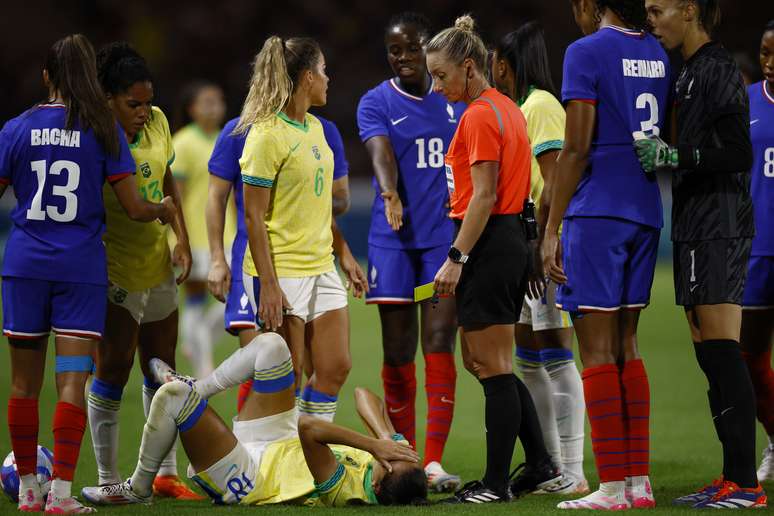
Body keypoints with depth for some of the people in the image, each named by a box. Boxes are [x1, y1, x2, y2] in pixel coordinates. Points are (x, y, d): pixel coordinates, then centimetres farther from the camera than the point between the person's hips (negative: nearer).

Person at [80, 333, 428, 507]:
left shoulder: (344, 489, -41)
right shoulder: (397, 454, -18)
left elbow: (309, 429, -52)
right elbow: (363, 396, -7)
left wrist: (374, 446, -50)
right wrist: (386, 440, -22)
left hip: (243, 477, -8)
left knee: (172, 395, -19)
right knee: (269, 344, 1)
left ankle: (138, 489, 9)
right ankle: (193, 394, 24)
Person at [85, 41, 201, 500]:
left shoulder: (156, 122, 1)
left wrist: (182, 239, 11)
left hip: (158, 264, 7)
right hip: (115, 270, -7)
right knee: (113, 371, -4)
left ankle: (166, 473, 22)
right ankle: (109, 482, 3)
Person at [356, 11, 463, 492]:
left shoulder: (455, 98, 8)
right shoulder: (376, 102, 0)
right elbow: (381, 151, -19)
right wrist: (390, 195, -38)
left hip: (447, 234, 1)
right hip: (394, 240, -1)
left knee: (440, 343, -9)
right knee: (398, 351, 3)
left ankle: (434, 461, -13)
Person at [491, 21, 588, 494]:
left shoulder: (541, 105, -11)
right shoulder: (522, 108, 18)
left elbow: (553, 182, -19)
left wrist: (540, 246, -22)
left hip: (549, 245, -10)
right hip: (526, 248, 10)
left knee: (555, 356, -9)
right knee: (530, 360, 12)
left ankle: (574, 472, -9)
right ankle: (553, 467, 17)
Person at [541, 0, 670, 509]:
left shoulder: (587, 53, -9)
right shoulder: (661, 54, 11)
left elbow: (576, 150, -13)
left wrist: (551, 229, -10)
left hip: (597, 212, -7)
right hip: (647, 210, 7)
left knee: (597, 350, -3)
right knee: (626, 347, 13)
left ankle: (613, 487, -5)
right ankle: (640, 481, 11)